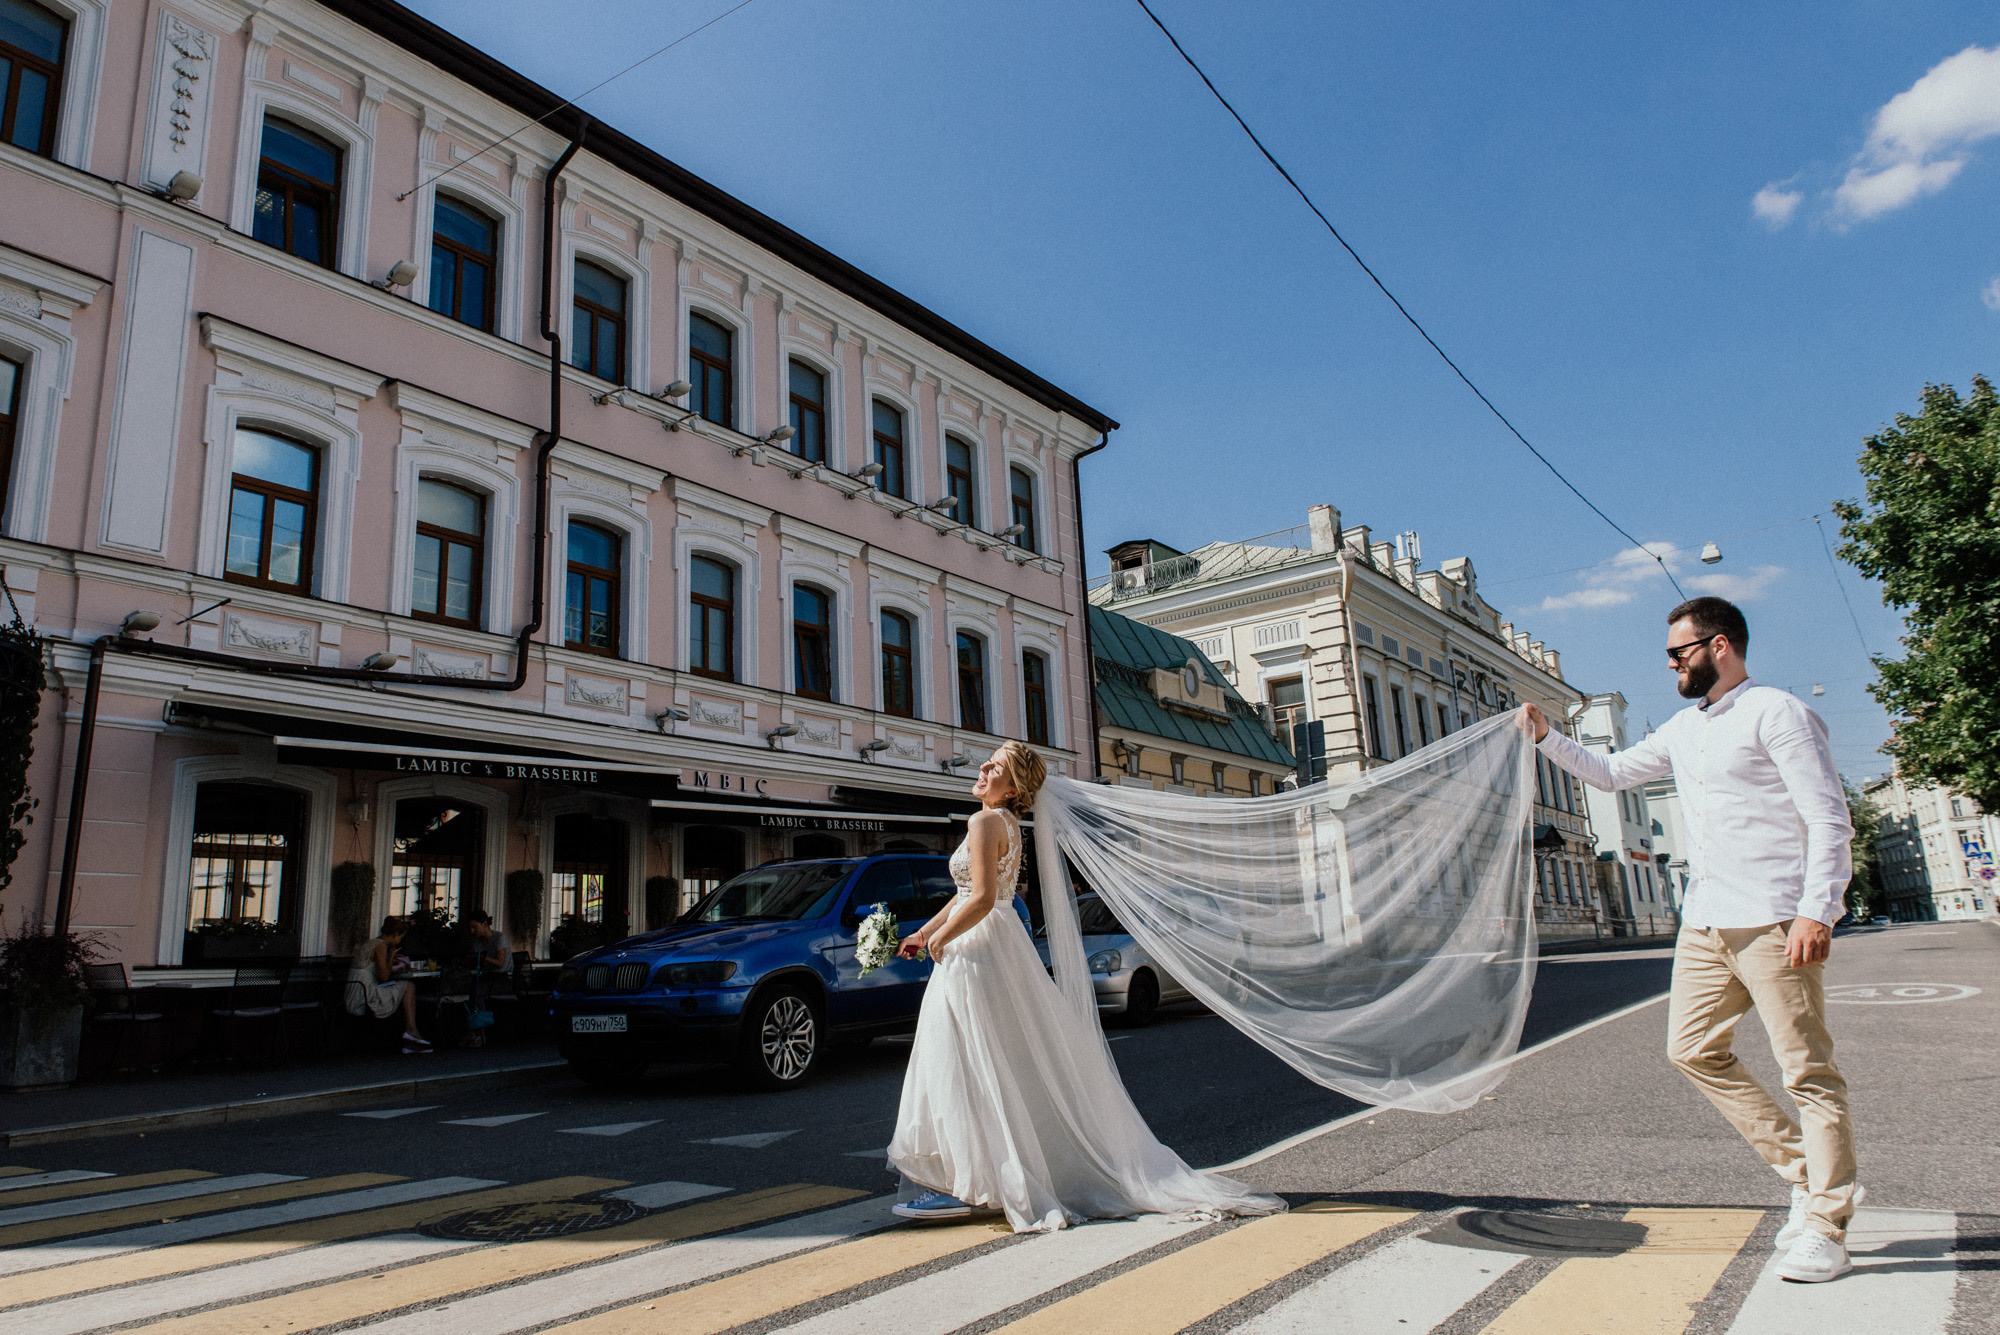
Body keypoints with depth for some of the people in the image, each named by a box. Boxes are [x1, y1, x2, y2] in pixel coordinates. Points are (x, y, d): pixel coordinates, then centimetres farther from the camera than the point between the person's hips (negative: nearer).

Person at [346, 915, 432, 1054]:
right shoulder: (381, 946, -11)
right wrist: (392, 955, -3)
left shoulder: (370, 942, 19)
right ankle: (411, 1031, 1)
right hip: (366, 1000, -10)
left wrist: (392, 962, 17)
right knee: (409, 986, -1)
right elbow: (384, 977, -14)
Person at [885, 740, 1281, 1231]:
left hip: (976, 954, -10)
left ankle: (954, 1183, 5)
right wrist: (923, 932, 22)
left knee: (959, 1067, -2)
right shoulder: (1007, 825, 13)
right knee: (1019, 1067, 14)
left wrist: (941, 938, -11)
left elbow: (981, 900, -25)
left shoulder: (985, 823, -16)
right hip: (1002, 946, 10)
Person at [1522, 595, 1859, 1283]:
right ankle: (1807, 1172, 20)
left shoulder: (1777, 712, -7)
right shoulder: (1683, 729, 17)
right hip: (1704, 924, 8)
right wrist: (1546, 737, 18)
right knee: (1693, 1047, 8)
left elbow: (1830, 818, -12)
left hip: (1772, 922, -8)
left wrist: (1817, 910, -21)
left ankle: (1824, 1230, 8)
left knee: (1808, 1071, -1)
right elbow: (1611, 771, 30)